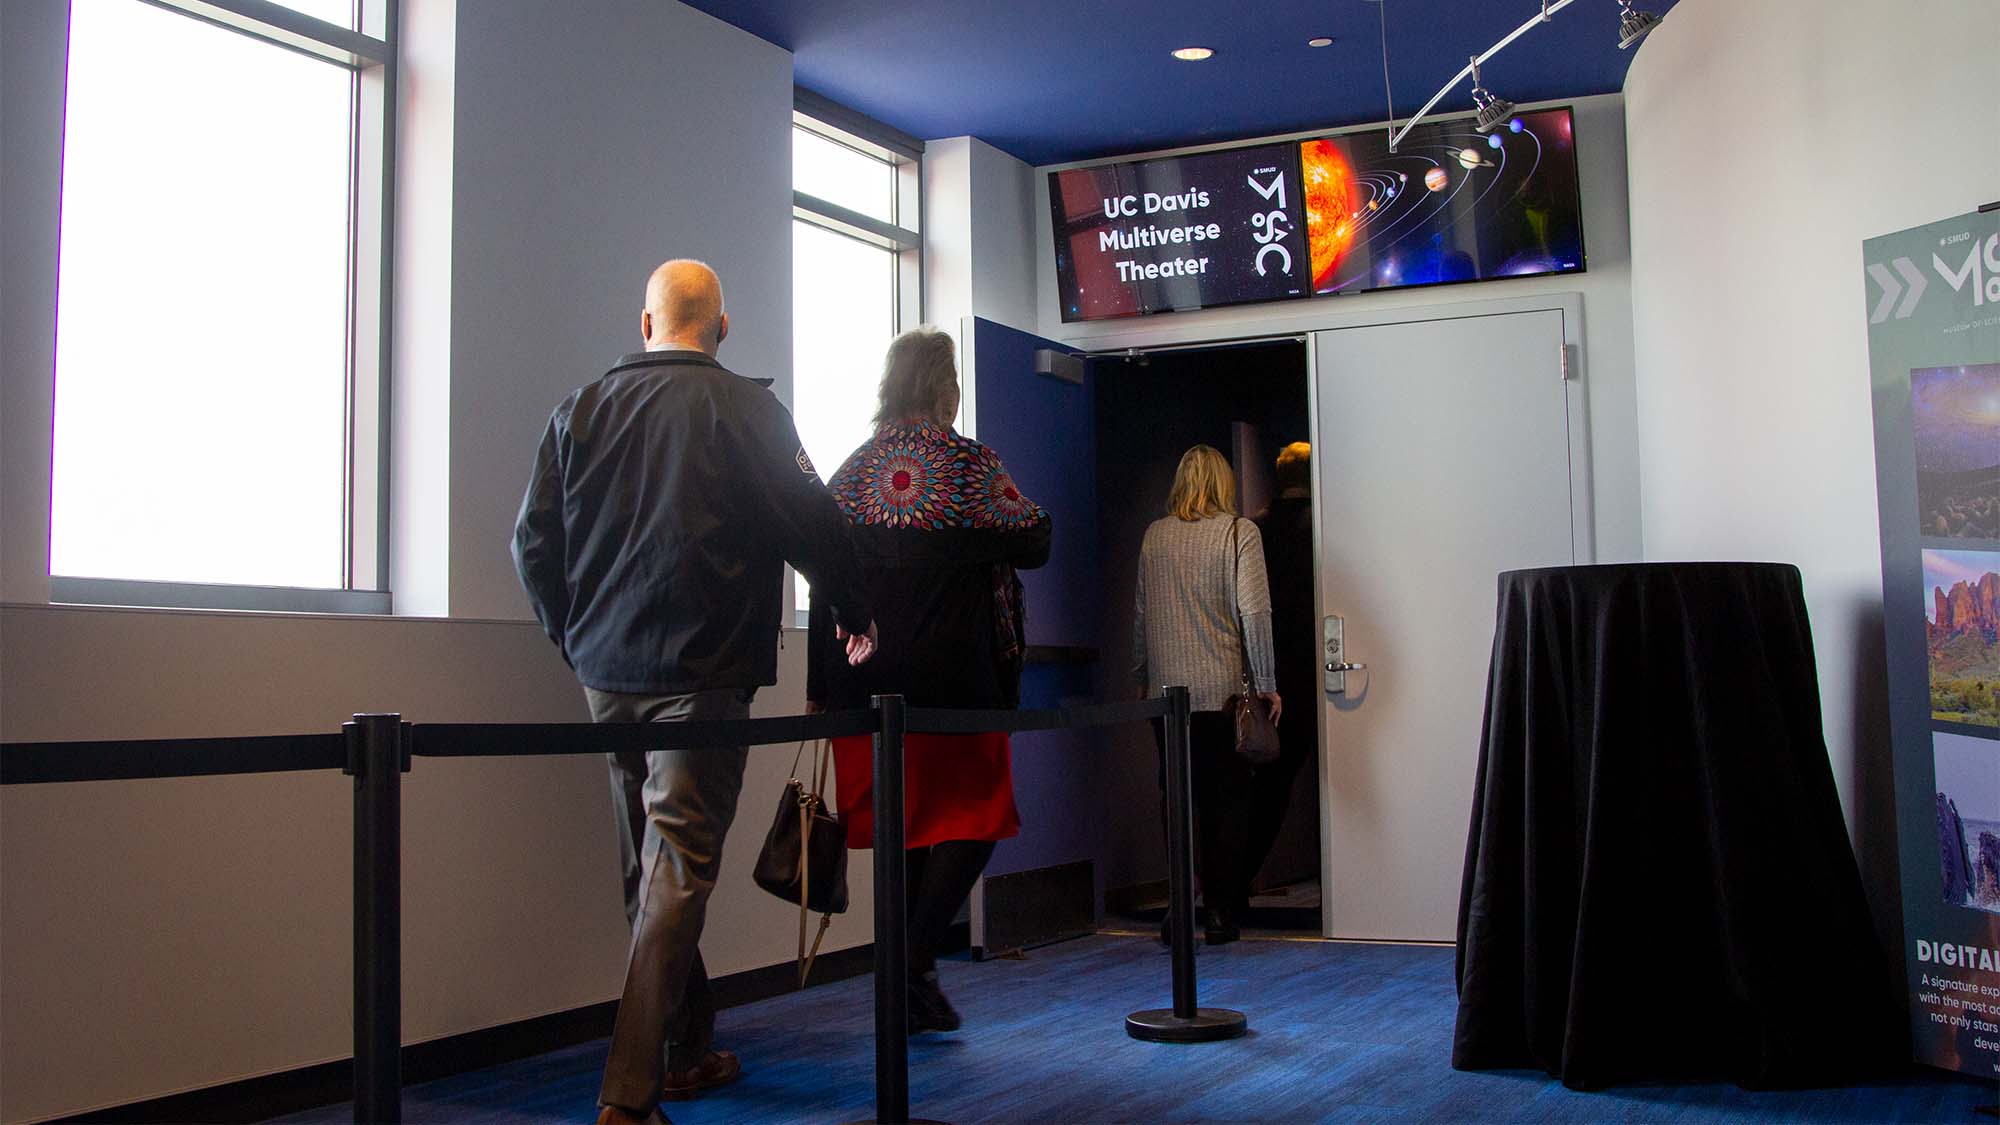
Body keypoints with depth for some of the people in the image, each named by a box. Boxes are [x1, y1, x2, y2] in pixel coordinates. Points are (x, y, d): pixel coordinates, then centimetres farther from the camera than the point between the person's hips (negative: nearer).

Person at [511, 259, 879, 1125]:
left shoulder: (580, 409, 8)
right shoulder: (744, 409, -6)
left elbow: (533, 542, 8)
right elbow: (811, 524, -5)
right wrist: (854, 614, 11)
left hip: (607, 672, 5)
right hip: (702, 674, -5)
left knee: (647, 868, 16)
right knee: (676, 873, -5)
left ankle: (686, 1052, 28)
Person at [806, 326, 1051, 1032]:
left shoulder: (851, 472, 7)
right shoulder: (971, 465, -6)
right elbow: (1034, 545, 1)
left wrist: (821, 686, 12)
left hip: (868, 682, 5)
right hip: (956, 679, -5)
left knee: (900, 823, 12)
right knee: (973, 816, 6)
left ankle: (908, 986, 17)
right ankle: (916, 958, -10)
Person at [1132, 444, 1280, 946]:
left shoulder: (1154, 535, 7)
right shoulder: (1239, 532, -4)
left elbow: (1140, 612, 10)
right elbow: (1254, 611, -10)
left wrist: (1142, 679, 18)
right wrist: (1266, 684, -5)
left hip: (1166, 692, 3)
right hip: (1222, 691, -3)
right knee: (1229, 801, 6)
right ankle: (1221, 910, 7)